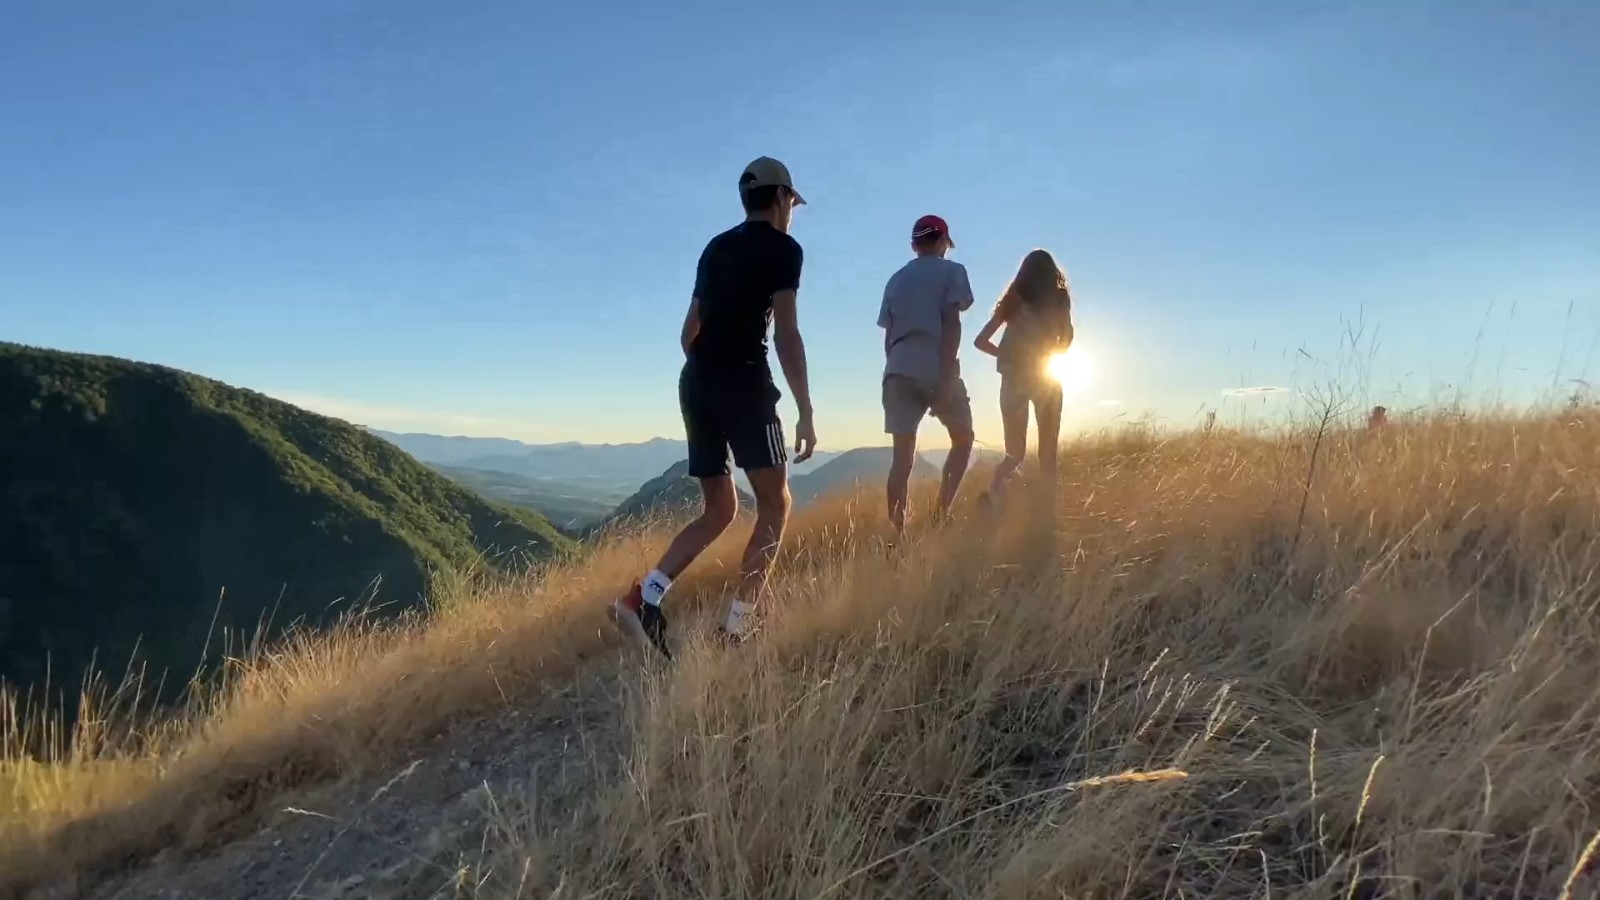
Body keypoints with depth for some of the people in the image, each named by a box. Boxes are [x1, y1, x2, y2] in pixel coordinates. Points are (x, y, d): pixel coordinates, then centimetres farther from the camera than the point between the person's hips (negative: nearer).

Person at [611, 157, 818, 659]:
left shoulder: (715, 248, 22)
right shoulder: (783, 247, 1)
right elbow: (785, 334, -10)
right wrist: (806, 412, -11)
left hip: (695, 383, 7)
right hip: (744, 382, -7)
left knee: (719, 510, 13)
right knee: (775, 505, 2)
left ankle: (644, 597, -4)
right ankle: (736, 628, -7)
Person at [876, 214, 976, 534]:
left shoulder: (896, 279, 20)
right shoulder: (952, 271, 5)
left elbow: (888, 336, 16)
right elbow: (951, 323, -7)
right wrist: (947, 377, -12)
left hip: (898, 370, 4)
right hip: (936, 369, -4)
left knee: (903, 454, 3)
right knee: (963, 440, 14)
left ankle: (896, 530, -3)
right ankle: (941, 514, 1)